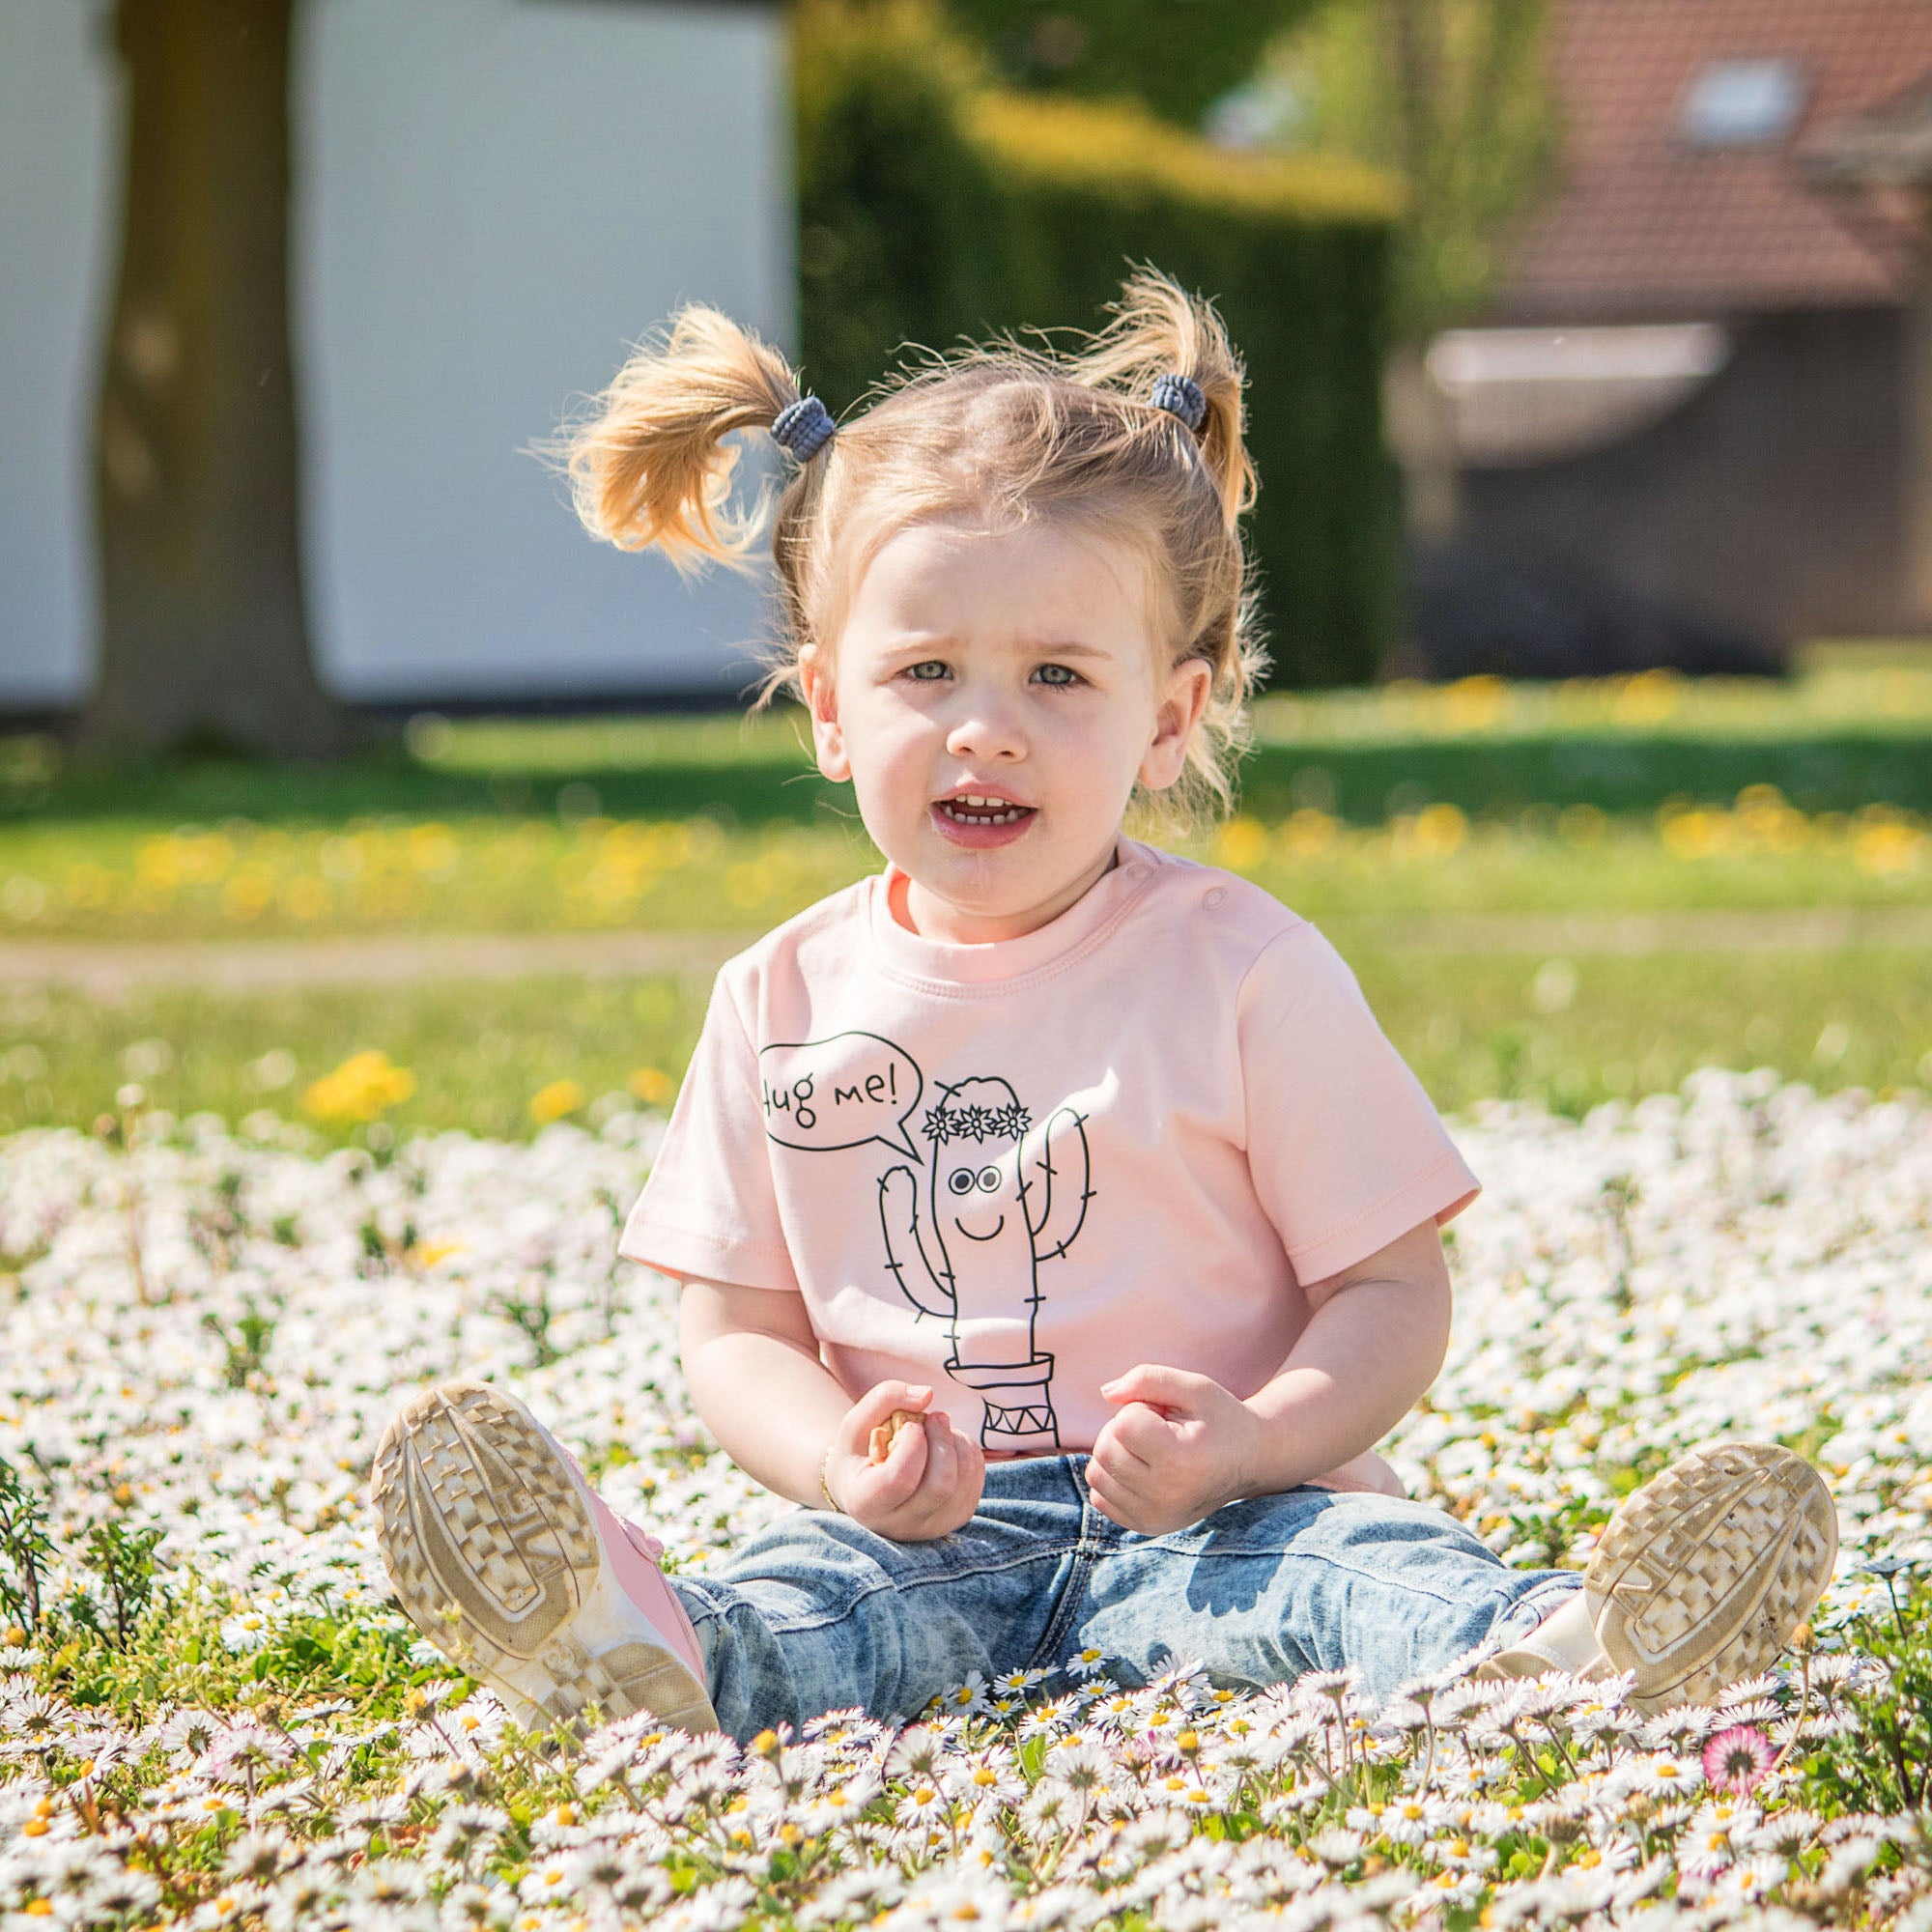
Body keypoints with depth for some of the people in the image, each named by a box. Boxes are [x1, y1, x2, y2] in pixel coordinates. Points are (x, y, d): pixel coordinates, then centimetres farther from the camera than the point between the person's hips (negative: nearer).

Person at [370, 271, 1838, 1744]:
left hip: (1195, 1529, -1)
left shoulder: (1247, 972, 0)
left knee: (1360, 1571, -34)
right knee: (793, 1602, -32)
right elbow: (735, 1331, 12)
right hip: (920, 1535, 2)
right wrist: (841, 1463, -11)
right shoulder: (784, 1000, 9)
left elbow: (1395, 1291, 0)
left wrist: (1255, 1444, -21)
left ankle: (1560, 1652, -61)